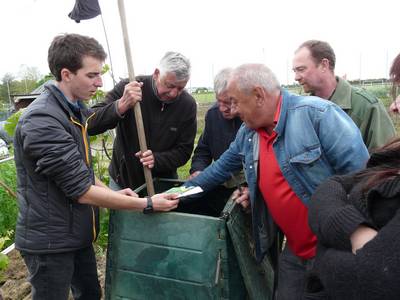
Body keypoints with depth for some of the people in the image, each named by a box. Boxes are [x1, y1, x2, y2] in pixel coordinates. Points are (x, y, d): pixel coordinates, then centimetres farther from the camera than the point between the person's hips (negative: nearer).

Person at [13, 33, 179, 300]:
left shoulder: (74, 109, 6)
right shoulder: (42, 121, -25)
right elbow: (82, 191, -26)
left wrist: (112, 193, 0)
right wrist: (148, 204, -20)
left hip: (77, 233, 8)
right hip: (49, 241, -8)